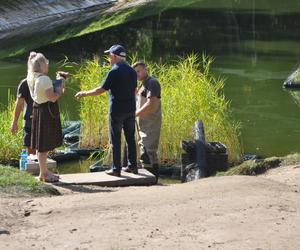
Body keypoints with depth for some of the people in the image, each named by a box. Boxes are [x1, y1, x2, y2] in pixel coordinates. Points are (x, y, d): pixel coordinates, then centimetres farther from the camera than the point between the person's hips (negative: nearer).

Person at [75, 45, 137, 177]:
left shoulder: (114, 72, -15)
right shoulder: (132, 71, 6)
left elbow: (101, 90, -12)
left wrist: (84, 93, 0)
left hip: (117, 111, -6)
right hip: (130, 110, 6)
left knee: (115, 140, 1)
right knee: (130, 138, 13)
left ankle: (116, 169, 4)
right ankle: (132, 166, 17)